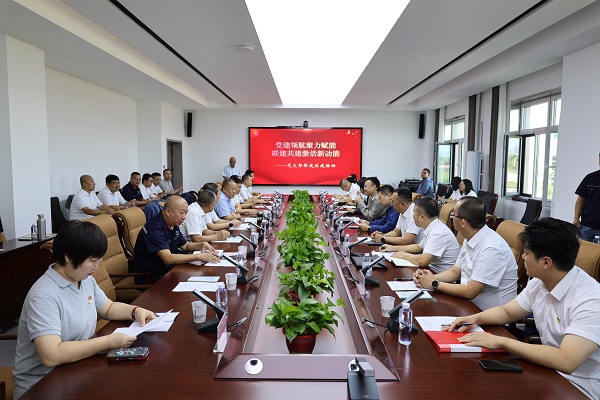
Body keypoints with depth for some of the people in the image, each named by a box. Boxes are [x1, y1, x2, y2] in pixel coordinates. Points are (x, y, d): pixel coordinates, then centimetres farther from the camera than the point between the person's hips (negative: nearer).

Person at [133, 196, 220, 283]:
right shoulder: (154, 228, -22)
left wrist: (202, 245, -1)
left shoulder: (173, 225, 7)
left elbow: (185, 246, 20)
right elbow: (168, 259, -30)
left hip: (168, 270, 9)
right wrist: (199, 256, -30)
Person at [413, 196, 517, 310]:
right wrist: (431, 278, -6)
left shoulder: (491, 249, -25)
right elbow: (454, 272, 13)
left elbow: (470, 292, -25)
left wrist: (435, 284, -14)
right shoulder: (469, 240, 4)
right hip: (468, 303, 8)